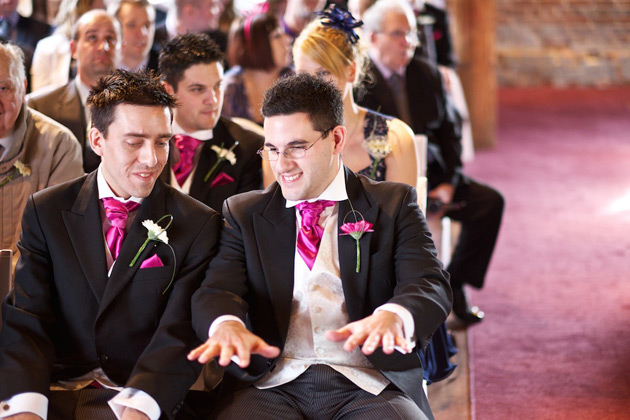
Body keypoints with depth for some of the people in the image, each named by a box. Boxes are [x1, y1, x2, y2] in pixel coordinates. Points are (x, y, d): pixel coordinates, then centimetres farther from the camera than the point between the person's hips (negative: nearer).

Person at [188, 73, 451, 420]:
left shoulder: (393, 205, 13)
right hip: (271, 385, 0)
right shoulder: (242, 214, 17)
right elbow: (216, 292, 3)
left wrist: (391, 317, -27)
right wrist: (226, 324, -24)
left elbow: (431, 287, -1)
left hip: (367, 387, 0)